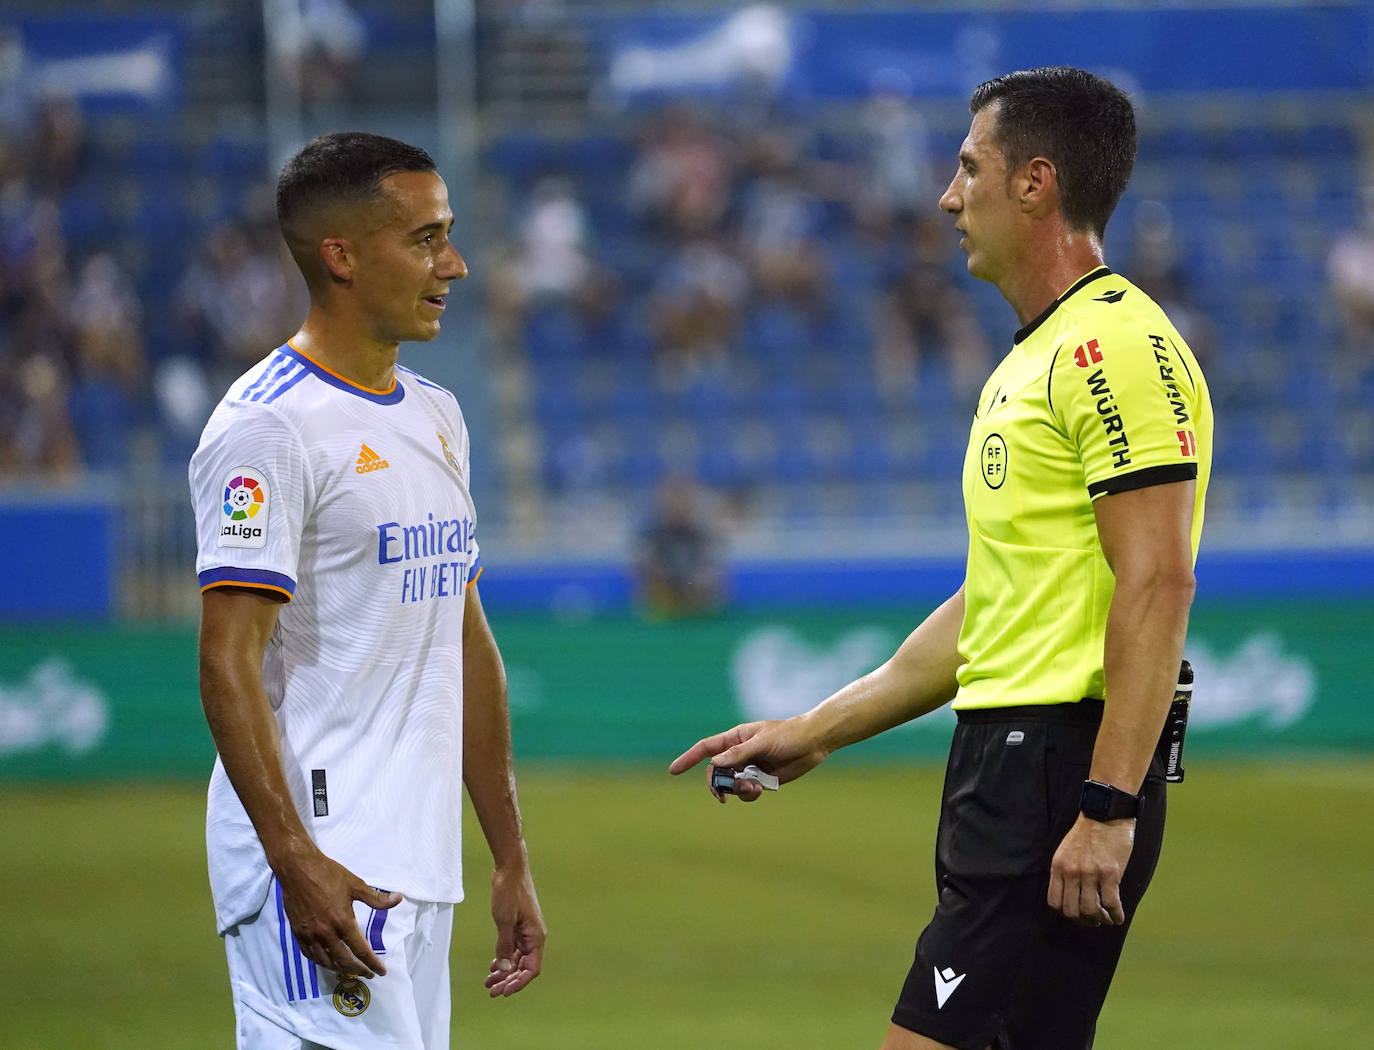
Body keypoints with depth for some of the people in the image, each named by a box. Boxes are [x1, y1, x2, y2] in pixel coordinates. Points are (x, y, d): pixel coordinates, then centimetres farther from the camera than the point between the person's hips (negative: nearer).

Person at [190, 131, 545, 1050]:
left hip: (422, 870, 9)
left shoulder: (436, 415, 17)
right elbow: (229, 663, -17)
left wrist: (511, 857, 19)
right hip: (321, 863, -9)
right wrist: (297, 861, -27)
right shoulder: (268, 425, -11)